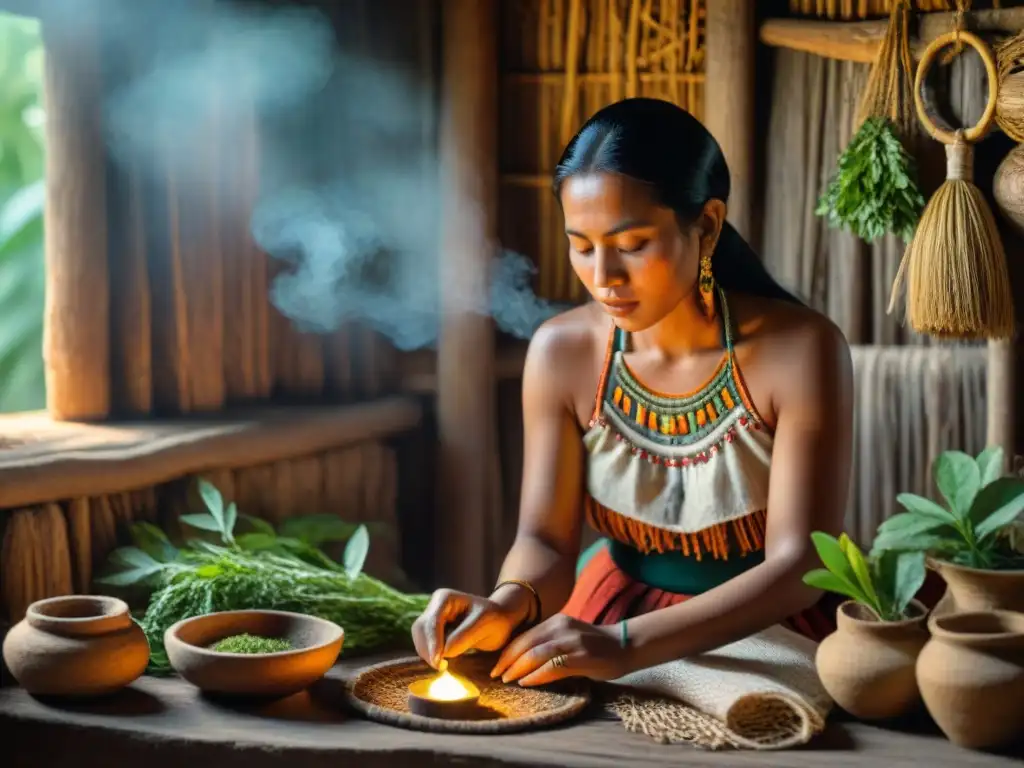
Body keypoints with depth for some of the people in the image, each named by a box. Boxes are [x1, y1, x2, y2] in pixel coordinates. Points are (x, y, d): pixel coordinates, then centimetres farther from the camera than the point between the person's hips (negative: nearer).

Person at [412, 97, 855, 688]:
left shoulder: (799, 350, -16)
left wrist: (627, 645, -30)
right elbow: (546, 538, -2)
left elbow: (801, 564, -18)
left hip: (772, 634, -2)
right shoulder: (563, 352, -6)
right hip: (613, 617, 2)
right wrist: (510, 604, -26)